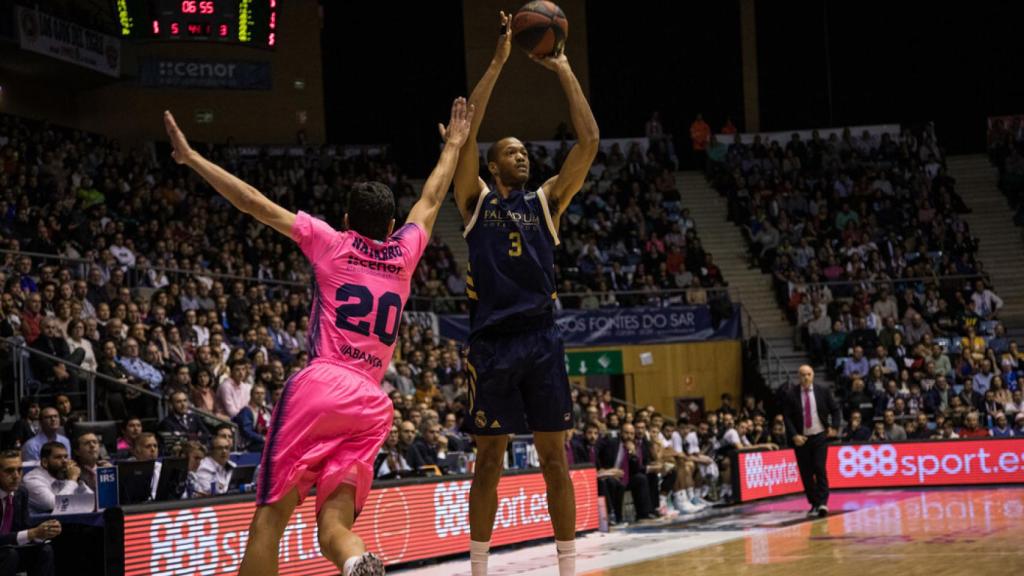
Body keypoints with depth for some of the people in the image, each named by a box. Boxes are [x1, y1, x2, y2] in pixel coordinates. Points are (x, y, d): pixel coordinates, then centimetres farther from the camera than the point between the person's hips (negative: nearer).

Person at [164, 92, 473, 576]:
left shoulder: (331, 243, 10)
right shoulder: (404, 253, 19)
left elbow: (253, 202, 9)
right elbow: (432, 198, 36)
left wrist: (190, 156, 14)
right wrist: (454, 144, 50)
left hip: (318, 385, -3)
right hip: (372, 403, 3)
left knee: (270, 517, -4)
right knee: (334, 526, -3)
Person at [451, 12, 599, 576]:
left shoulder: (546, 200, 12)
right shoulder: (476, 200, 8)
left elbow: (589, 140, 3)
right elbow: (465, 132, -5)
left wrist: (563, 70, 2)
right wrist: (498, 61, -7)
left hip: (541, 339, 2)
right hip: (491, 340, -2)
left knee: (554, 457, 3)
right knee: (489, 459, 4)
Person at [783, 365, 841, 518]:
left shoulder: (823, 392, 2)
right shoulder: (791, 395, -2)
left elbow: (835, 409, 10)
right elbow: (787, 417, -2)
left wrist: (834, 427, -4)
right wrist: (794, 435, -12)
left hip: (820, 437, -1)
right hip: (801, 439, 1)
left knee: (820, 468, -13)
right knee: (806, 473, 3)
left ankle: (822, 502, -15)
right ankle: (814, 504, 12)